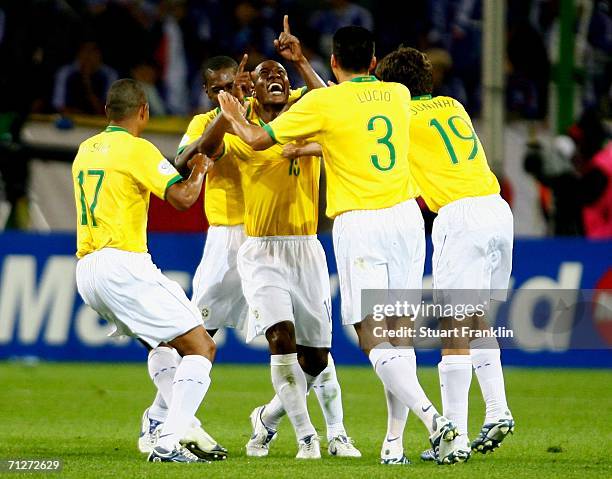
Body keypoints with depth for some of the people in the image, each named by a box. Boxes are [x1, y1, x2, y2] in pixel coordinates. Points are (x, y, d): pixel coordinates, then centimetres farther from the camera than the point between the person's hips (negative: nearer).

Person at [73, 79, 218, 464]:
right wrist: (199, 171, 4)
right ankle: (169, 444, -21)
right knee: (201, 346, -8)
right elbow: (183, 198, -17)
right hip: (122, 265, -9)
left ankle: (185, 431, 18)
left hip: (87, 270, 9)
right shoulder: (137, 149, -7)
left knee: (170, 343, 26)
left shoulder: (86, 150, 17)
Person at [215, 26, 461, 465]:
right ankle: (394, 442, 8)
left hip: (359, 223, -5)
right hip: (406, 216, 5)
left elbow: (258, 139, 5)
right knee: (398, 331, 9)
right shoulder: (399, 95, 10)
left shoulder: (321, 103, -5)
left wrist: (235, 117, 27)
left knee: (372, 337, -6)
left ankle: (431, 416, -24)